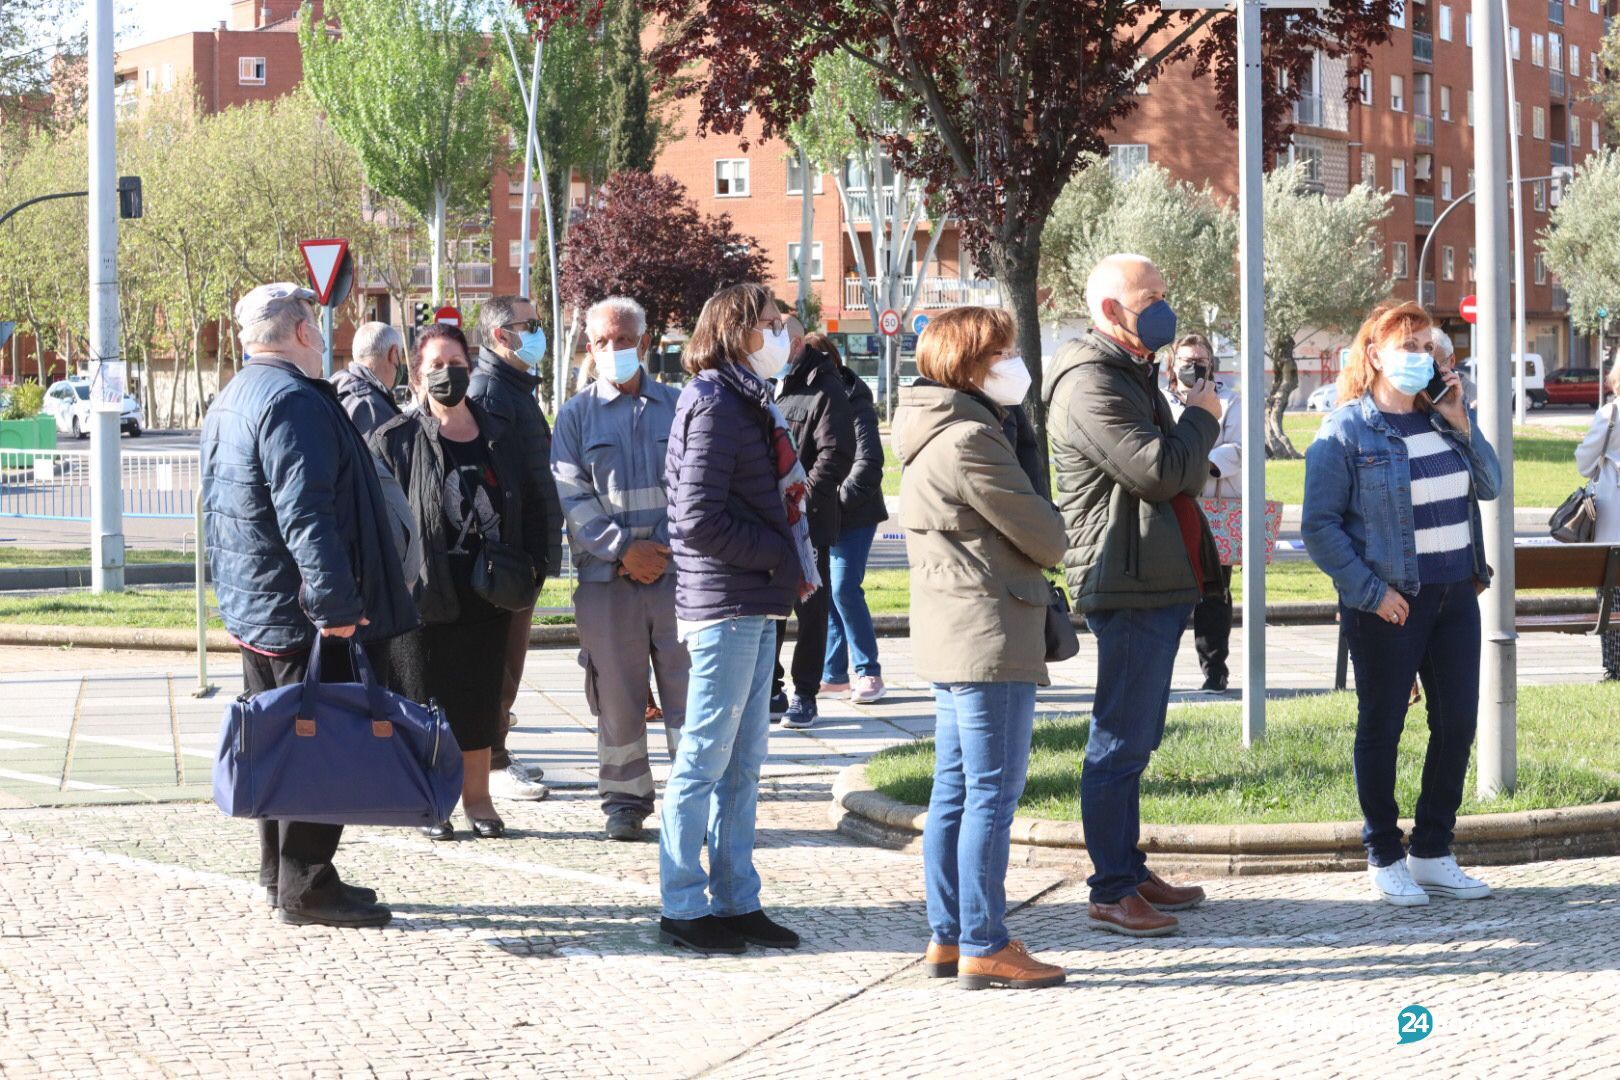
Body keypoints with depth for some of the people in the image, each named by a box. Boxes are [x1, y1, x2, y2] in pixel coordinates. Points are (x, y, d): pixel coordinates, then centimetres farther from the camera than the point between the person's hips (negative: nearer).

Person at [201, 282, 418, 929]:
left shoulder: (229, 403, 16)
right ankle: (305, 887, -4)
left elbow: (217, 509, 24)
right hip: (300, 611, -10)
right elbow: (305, 514, -26)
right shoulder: (293, 401, -18)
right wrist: (336, 603, -27)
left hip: (252, 609, 10)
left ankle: (281, 875, 25)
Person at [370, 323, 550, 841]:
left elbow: (531, 505, 17)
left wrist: (528, 565, 4)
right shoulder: (395, 439, -2)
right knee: (428, 699, 1)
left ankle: (477, 798, 20)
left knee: (480, 698, 10)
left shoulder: (498, 437, 11)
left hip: (485, 595, 4)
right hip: (423, 592, -4)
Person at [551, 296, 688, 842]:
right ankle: (624, 801, 14)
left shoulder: (677, 406, 9)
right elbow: (571, 495, 0)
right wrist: (624, 549, -11)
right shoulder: (577, 415, 7)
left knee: (689, 685, -3)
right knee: (617, 695, 4)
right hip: (606, 577, 0)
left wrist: (666, 547, -7)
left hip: (678, 570, 0)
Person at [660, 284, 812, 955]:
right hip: (724, 604, -10)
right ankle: (684, 908, 2)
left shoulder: (749, 403, 18)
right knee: (706, 757, -4)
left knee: (742, 761, 12)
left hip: (756, 607, 10)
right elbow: (699, 520, -19)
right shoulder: (714, 406, -13)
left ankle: (736, 901, 18)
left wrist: (792, 561, 6)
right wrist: (785, 557, -13)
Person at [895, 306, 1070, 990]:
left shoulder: (935, 434, 17)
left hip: (948, 640, 10)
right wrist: (1055, 539, 10)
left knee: (954, 792, 12)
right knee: (992, 794, -7)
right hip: (990, 638, -10)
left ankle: (947, 936, 16)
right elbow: (1045, 539, -12)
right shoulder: (970, 440, -16)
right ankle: (983, 946, -6)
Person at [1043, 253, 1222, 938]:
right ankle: (1110, 894, -5)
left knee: (1134, 739, 15)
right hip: (1129, 587, -11)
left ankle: (1131, 873, 23)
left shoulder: (1132, 374, 20)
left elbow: (1179, 472, 26)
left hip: (1160, 585, 11)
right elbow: (1157, 471, -22)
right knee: (1121, 741, -8)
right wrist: (1201, 420, -5)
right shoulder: (1090, 382, -14)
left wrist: (1195, 440, 5)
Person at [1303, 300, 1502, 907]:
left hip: (1456, 595, 6)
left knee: (1457, 725, 7)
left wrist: (1460, 422, -7)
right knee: (1381, 727, 4)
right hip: (1389, 602, -6)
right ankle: (1384, 860, 15)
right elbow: (1320, 525, -11)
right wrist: (1371, 591, -16)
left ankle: (1432, 855, 19)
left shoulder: (1443, 418, 10)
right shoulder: (1346, 430, -8)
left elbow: (1490, 485, 6)